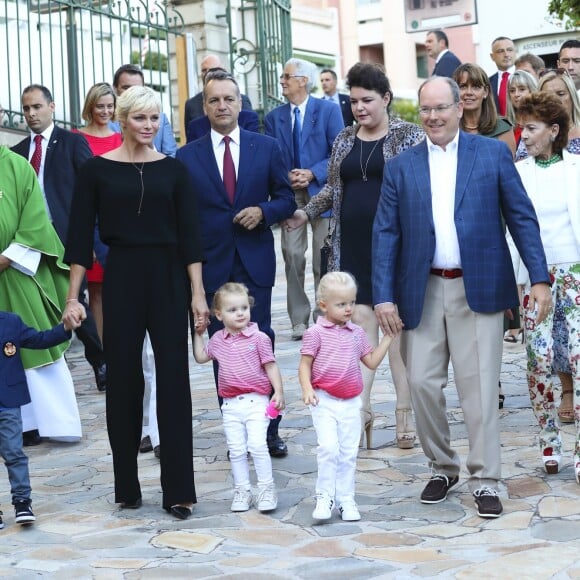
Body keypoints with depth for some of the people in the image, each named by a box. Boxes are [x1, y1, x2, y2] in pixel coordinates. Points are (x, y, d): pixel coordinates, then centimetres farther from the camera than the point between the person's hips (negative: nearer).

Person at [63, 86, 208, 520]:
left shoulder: (173, 170, 5)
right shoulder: (97, 170, 1)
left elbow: (189, 235, 3)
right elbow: (81, 236, 1)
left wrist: (198, 292, -4)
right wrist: (73, 297, -4)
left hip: (168, 278, 1)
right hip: (121, 278, 0)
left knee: (174, 380, -2)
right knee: (123, 380, 6)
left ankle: (178, 489, 3)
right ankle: (127, 486, 19)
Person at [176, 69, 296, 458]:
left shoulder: (267, 148, 7)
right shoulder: (188, 157, 6)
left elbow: (286, 199, 10)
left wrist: (263, 211, -11)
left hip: (255, 264, 0)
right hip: (212, 265, 1)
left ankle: (269, 429, 8)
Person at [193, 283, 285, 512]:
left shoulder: (259, 338, -4)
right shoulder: (218, 340, 8)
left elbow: (270, 366, -2)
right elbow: (201, 357, 24)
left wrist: (278, 392, -9)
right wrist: (197, 333, 20)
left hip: (256, 401, -4)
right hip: (231, 405, 4)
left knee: (257, 445, -13)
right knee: (236, 450, 5)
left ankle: (266, 489, -1)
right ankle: (242, 491, 15)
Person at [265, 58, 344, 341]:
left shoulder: (328, 110, 0)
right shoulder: (274, 117, 8)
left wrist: (312, 174, -15)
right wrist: (286, 178, -12)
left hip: (321, 190, -2)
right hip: (289, 193, 2)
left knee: (323, 258, 1)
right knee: (293, 256, -5)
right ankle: (299, 320, 3)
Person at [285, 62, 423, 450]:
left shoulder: (410, 136, -1)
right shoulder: (345, 140, 13)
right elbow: (333, 188, 21)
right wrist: (306, 212, 11)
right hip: (353, 247, 4)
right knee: (360, 322, -2)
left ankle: (406, 412, 7)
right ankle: (361, 410, -4)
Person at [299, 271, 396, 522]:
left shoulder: (357, 333, 10)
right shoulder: (316, 333, -5)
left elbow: (372, 362, 14)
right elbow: (305, 365, -4)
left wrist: (388, 337, 10)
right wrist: (307, 388, -19)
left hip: (351, 403, 5)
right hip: (325, 401, -5)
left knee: (349, 452, 7)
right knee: (328, 447, -17)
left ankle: (346, 499, 16)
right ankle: (324, 496, -5)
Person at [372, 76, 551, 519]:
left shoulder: (493, 154, 3)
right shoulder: (401, 167, 7)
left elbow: (522, 217, 2)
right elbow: (386, 233, 4)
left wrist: (539, 278, -5)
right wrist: (384, 296, -4)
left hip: (479, 288, -2)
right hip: (423, 291, 2)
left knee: (480, 387, -1)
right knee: (422, 383, 3)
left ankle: (485, 480, 10)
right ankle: (442, 467, 23)